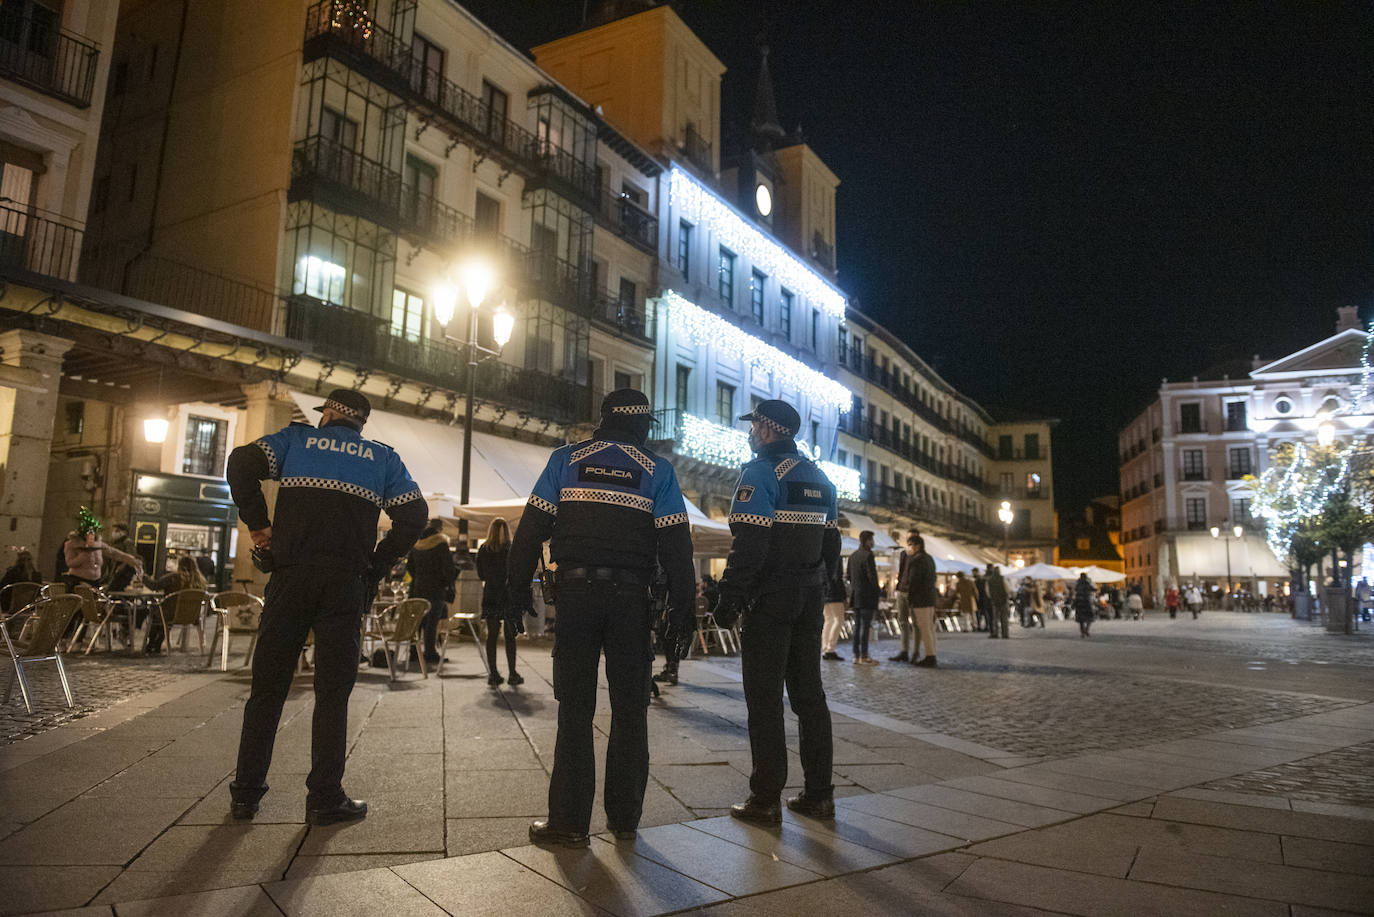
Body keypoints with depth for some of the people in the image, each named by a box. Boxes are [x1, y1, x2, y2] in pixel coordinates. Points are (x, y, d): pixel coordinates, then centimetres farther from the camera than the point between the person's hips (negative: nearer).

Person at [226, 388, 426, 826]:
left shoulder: (297, 438, 14)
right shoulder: (383, 457, 15)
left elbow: (241, 464, -2)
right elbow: (414, 515, 5)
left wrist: (258, 524, 4)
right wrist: (377, 563, 9)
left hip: (291, 573, 1)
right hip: (346, 582, 0)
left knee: (267, 686, 10)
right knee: (332, 692, 4)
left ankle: (246, 792, 17)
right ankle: (325, 798, 6)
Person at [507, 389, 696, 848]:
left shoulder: (566, 459, 6)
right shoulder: (658, 470, 4)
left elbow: (532, 526, 2)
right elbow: (675, 543, -1)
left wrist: (518, 586, 8)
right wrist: (683, 609, 1)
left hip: (576, 591, 0)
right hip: (631, 597, 0)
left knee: (575, 708, 5)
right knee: (630, 709, 10)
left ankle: (569, 820, 7)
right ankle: (624, 818, 16)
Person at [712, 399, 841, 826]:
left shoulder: (759, 473, -10)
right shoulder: (819, 478, 14)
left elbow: (748, 544, -19)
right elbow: (831, 541, 17)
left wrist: (728, 597, -16)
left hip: (769, 599, -7)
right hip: (809, 599, 7)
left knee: (764, 698, -2)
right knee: (808, 693, 12)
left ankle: (766, 799, 2)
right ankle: (818, 793, 17)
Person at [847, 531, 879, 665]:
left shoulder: (852, 556, 12)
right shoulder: (868, 555, -13)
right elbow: (872, 576, -17)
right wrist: (876, 592, -7)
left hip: (855, 595, 8)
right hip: (867, 596, -8)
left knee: (857, 625, 10)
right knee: (866, 625, -5)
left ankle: (856, 655, 12)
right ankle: (864, 656, -4)